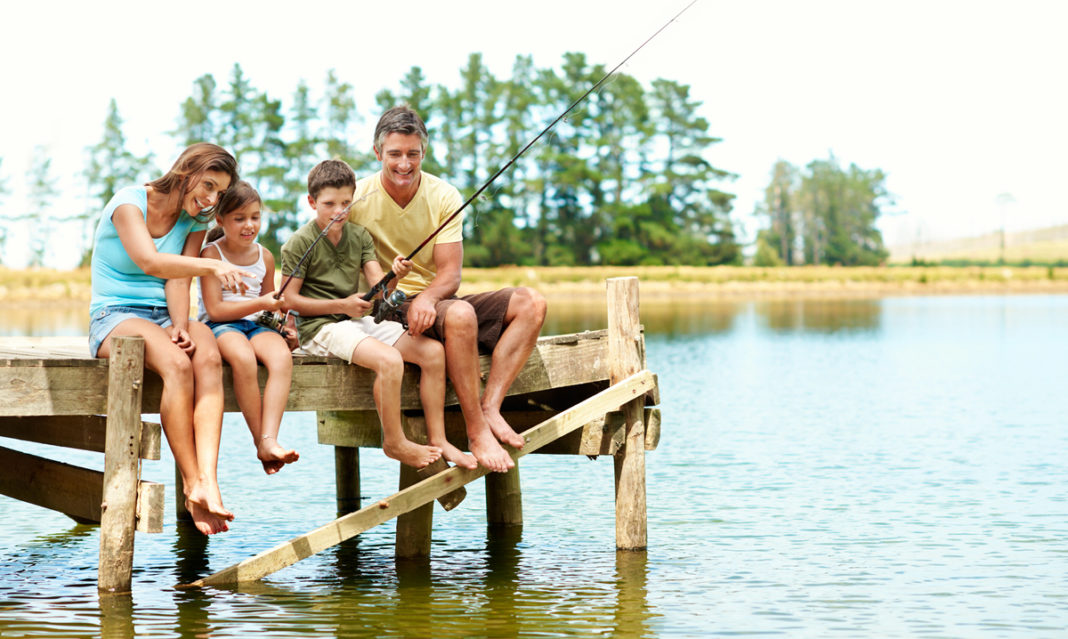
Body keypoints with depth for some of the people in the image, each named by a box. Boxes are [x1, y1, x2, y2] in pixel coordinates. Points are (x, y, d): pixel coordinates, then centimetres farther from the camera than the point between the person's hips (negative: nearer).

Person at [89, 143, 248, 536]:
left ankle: (207, 480, -46)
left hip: (163, 317, 5)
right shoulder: (129, 201, -8)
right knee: (177, 364, -36)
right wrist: (212, 266, -42)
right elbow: (149, 261, -27)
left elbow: (178, 280, 0)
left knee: (209, 359, -32)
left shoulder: (196, 221, 12)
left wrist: (180, 325, -21)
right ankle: (191, 483, -34)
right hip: (114, 317, -5)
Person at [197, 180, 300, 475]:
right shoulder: (212, 254, -3)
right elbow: (215, 309, -11)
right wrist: (261, 304, -19)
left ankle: (270, 441, -39)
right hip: (218, 326, -5)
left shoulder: (265, 257, 13)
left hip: (256, 325, 5)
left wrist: (285, 328, 2)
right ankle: (260, 441, -25)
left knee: (282, 356, -30)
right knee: (243, 358, -38)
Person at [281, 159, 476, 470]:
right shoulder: (300, 242, -7)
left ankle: (437, 439, -4)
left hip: (358, 320, 7)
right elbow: (289, 299, -9)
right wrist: (342, 305, -16)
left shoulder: (359, 235, 11)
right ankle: (394, 442, -13)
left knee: (433, 351, -10)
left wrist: (395, 275, -23)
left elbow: (378, 283, 2)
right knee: (388, 359, -32)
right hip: (320, 327, -7)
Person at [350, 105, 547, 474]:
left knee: (530, 303, -13)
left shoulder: (444, 197, 0)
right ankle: (477, 432, -29)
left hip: (436, 302, 5)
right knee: (460, 314, -36)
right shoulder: (357, 200, -8)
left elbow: (450, 274, -5)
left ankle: (490, 406, -23)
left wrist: (426, 298, -27)